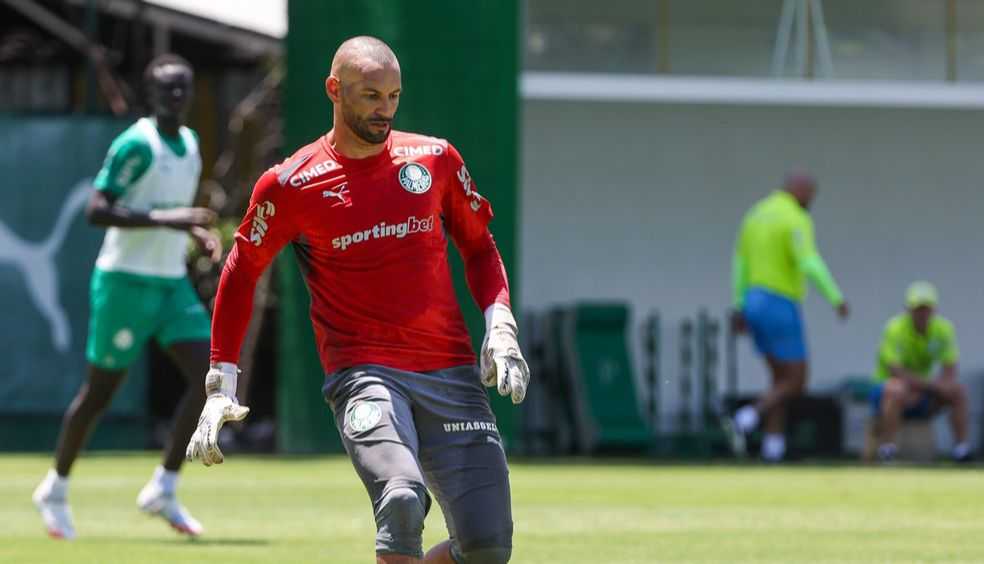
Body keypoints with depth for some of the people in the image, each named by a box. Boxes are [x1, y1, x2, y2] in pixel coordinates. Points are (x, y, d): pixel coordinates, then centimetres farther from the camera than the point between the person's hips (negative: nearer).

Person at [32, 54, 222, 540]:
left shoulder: (190, 143, 10)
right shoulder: (135, 144, -15)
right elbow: (97, 211, -21)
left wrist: (197, 233, 6)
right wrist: (164, 218, -29)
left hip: (173, 282, 7)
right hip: (125, 281, -7)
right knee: (100, 390, 2)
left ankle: (163, 490, -1)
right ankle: (55, 488, 22)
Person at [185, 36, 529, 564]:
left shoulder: (435, 159, 9)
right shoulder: (290, 184, 0)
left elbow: (478, 245, 22)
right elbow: (241, 273, 11)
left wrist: (500, 326, 5)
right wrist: (220, 386, 8)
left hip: (451, 374, 4)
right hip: (363, 376, -4)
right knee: (403, 500, -31)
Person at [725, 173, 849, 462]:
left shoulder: (756, 215, 13)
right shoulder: (796, 220, -16)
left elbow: (740, 263, 16)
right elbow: (810, 265, -27)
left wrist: (739, 309, 19)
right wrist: (836, 298, -17)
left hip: (755, 305, 9)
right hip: (780, 310, -9)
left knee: (782, 380, 15)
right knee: (796, 384, -2)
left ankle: (773, 452, 7)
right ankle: (745, 421, -20)